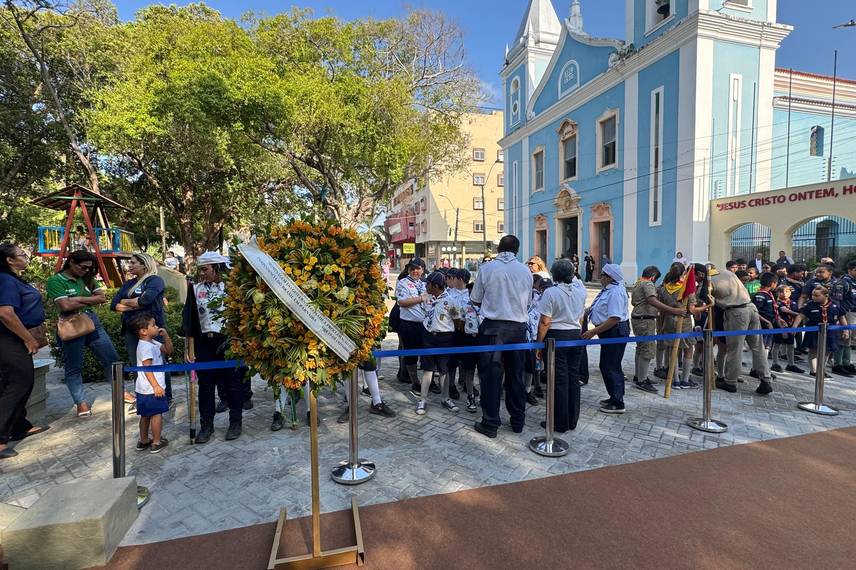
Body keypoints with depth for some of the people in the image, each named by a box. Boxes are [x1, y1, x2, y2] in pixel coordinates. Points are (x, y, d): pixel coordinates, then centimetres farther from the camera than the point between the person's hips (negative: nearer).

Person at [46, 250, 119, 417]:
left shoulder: (88, 278, 9)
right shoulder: (55, 281, -8)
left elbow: (102, 297, 0)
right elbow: (65, 305, -19)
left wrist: (79, 299, -12)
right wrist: (91, 300, -7)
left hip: (93, 322, 5)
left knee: (112, 359, 8)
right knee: (74, 367, 6)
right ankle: (81, 402, 15)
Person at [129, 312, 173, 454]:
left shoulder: (152, 343, 9)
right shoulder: (146, 346, -19)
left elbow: (168, 350, 16)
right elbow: (147, 368, -24)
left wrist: (166, 335, 3)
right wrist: (156, 386, -26)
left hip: (143, 389, 10)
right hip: (152, 389, -10)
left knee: (145, 415, 19)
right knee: (157, 414, 2)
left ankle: (143, 441, 32)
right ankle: (157, 443, 11)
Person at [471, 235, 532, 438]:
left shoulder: (487, 268, -4)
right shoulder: (525, 271, 2)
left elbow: (475, 300, 3)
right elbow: (527, 301, 11)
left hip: (493, 326, -3)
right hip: (518, 327, 3)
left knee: (491, 374, 3)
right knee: (516, 374, 13)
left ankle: (490, 423, 9)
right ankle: (517, 421, 25)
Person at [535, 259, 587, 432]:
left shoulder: (550, 292, -14)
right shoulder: (580, 291, 1)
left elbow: (545, 322, -16)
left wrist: (539, 345, -8)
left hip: (556, 337, -5)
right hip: (576, 336, 6)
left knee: (559, 380, 2)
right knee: (573, 377, 13)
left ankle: (560, 423, 12)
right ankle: (572, 421, 24)